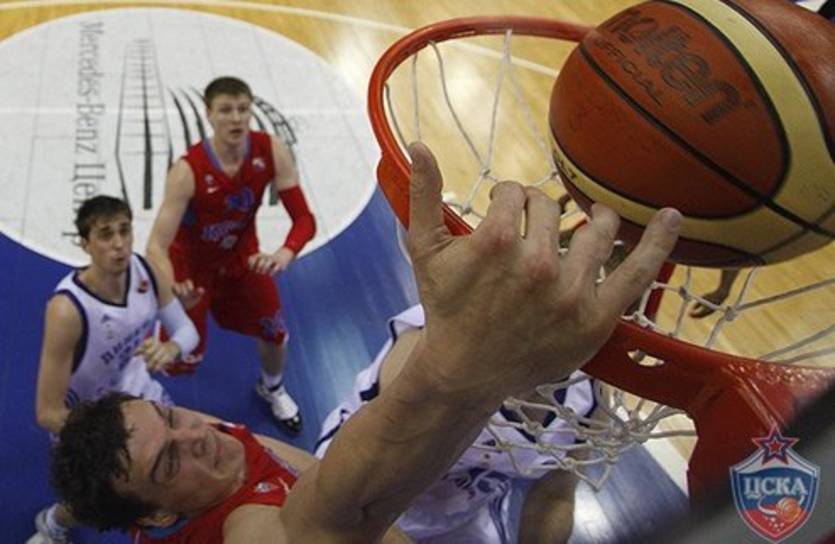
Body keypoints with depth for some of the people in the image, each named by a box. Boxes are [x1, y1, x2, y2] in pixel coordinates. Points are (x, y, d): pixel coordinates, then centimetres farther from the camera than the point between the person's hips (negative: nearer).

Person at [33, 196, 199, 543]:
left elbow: (186, 328, -9)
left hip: (137, 391, 5)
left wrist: (171, 348, -33)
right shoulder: (68, 309, -36)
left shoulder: (144, 270, -21)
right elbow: (48, 414, -31)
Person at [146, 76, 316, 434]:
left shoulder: (272, 152, -24)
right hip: (191, 262, -4)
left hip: (242, 253, 4)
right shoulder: (188, 171, -35)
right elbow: (157, 244, -36)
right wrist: (173, 287, -57)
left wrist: (286, 253, -43)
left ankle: (272, 388, 47)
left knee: (274, 331, 12)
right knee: (183, 358, -1)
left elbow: (304, 219, -21)